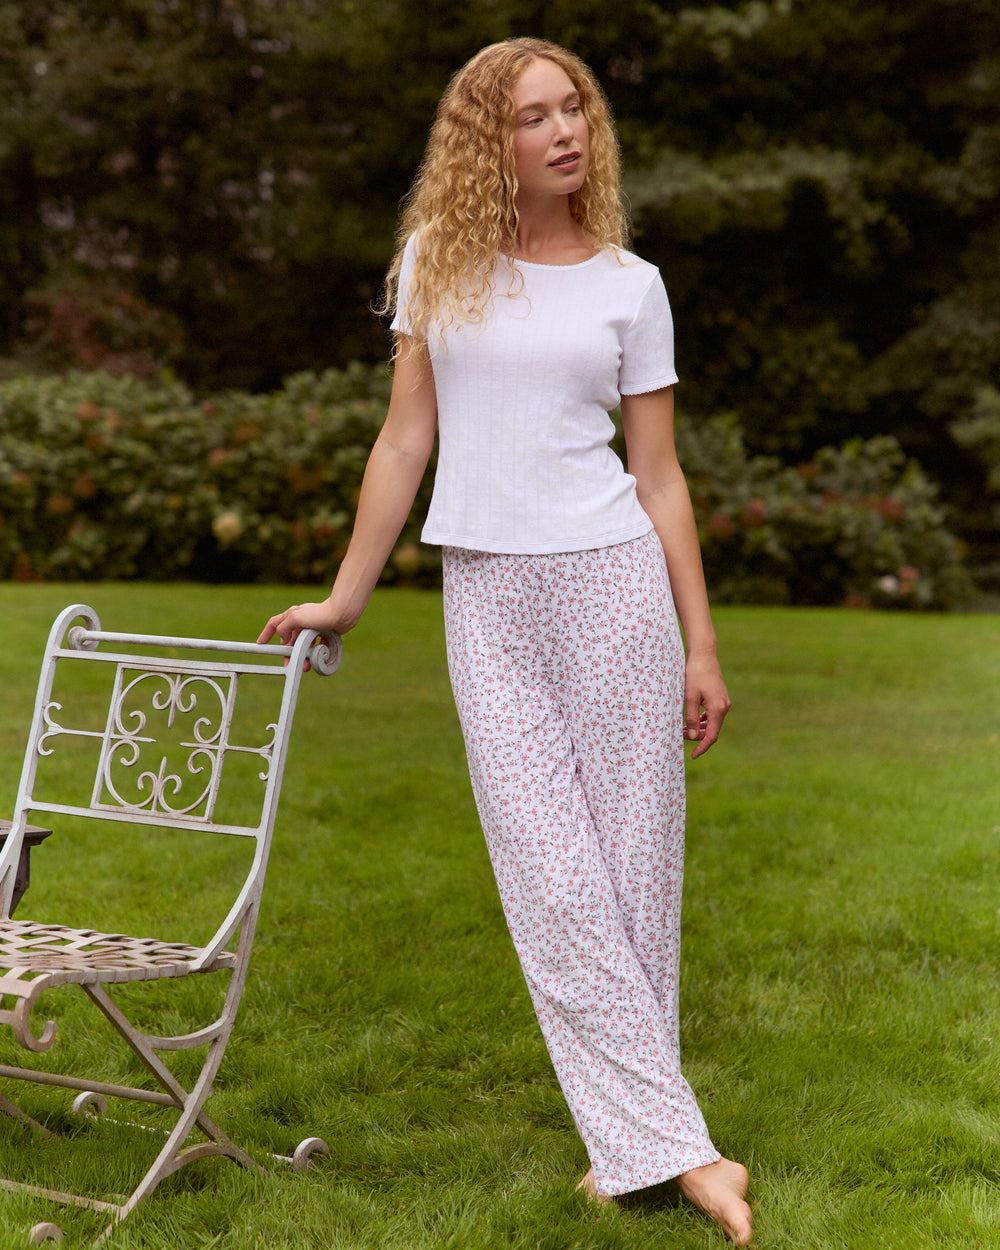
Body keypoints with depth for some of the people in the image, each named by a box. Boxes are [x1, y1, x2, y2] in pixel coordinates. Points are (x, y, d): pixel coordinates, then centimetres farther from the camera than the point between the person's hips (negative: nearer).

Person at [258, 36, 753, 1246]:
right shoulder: (436, 263, 8)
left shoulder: (628, 284, 6)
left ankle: (628, 1132, 15)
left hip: (612, 579, 0)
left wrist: (701, 646, 3)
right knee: (553, 879, -4)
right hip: (487, 594, 1)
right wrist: (344, 596, 7)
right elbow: (406, 440, 9)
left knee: (630, 862, 1)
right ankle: (670, 1145, 4)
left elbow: (659, 478, 6)